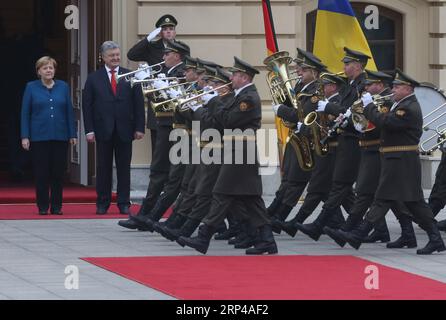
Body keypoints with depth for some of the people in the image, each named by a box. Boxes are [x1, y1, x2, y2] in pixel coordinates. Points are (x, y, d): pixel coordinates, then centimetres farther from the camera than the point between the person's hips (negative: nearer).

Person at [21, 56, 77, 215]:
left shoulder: (63, 87, 7)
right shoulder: (31, 87, 3)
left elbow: (69, 111, 7)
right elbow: (25, 113, 2)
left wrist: (72, 134, 2)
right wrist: (25, 136, -5)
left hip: (60, 136, 1)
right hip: (39, 136, -1)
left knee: (58, 172, 2)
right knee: (41, 173, 0)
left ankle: (57, 206, 9)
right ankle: (43, 206, 7)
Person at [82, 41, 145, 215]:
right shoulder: (94, 78, 4)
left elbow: (139, 103, 5)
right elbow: (87, 106, 2)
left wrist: (139, 127, -3)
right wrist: (89, 130, -6)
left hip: (124, 130, 0)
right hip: (103, 131, 0)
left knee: (124, 168, 4)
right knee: (103, 168, 4)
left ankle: (124, 203, 9)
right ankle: (102, 204, 9)